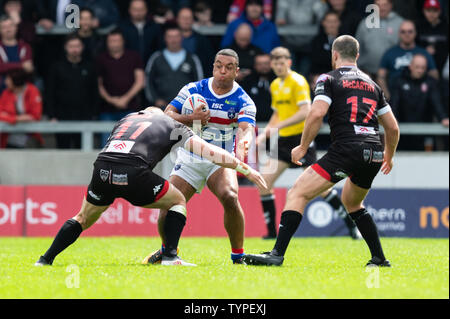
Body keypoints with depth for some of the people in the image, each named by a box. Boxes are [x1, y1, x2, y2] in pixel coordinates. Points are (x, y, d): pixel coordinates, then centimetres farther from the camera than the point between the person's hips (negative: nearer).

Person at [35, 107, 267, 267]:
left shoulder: (127, 118, 33)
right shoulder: (172, 126, 22)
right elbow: (209, 152, 16)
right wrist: (245, 169, 21)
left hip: (102, 169, 4)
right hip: (133, 174, -4)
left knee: (84, 219, 27)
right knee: (178, 201, 20)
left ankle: (45, 259, 19)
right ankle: (170, 255, 8)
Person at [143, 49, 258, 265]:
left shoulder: (243, 101, -8)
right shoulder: (193, 90, -2)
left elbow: (247, 129, -26)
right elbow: (167, 115, -5)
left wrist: (243, 143, -49)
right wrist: (191, 119, -25)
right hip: (190, 158, 2)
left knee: (230, 197, -30)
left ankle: (238, 255, -15)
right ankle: (167, 249, 24)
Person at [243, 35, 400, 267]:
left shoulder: (329, 79, 6)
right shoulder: (371, 84, 23)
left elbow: (317, 113, -11)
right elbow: (393, 128, 24)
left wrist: (303, 147, -1)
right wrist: (389, 155, 41)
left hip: (346, 150, -7)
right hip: (373, 155, 7)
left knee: (297, 194, -6)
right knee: (352, 203, 31)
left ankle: (277, 254, -19)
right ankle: (379, 259, 27)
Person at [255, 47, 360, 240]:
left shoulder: (297, 82, -10)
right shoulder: (275, 85, 14)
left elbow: (305, 112, -20)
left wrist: (279, 126, -25)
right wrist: (265, 134, 11)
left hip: (301, 137, -7)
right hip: (283, 140, 7)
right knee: (264, 181, -6)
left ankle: (351, 224, 5)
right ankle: (271, 230, 0)